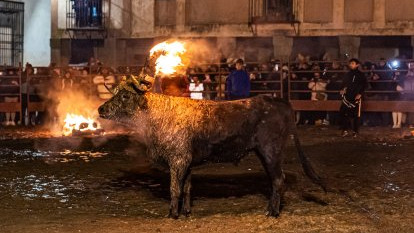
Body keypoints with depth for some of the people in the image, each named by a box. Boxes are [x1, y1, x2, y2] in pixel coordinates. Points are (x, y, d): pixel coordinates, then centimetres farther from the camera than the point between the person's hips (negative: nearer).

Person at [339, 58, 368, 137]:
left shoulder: (360, 75, -2)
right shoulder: (348, 74, 14)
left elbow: (364, 85, -4)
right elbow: (344, 83, 24)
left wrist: (360, 94, -13)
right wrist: (342, 89, 5)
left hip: (356, 97, -5)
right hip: (347, 96, 5)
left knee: (355, 115, -1)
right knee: (342, 112, -4)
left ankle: (355, 131, 8)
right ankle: (345, 130, 5)